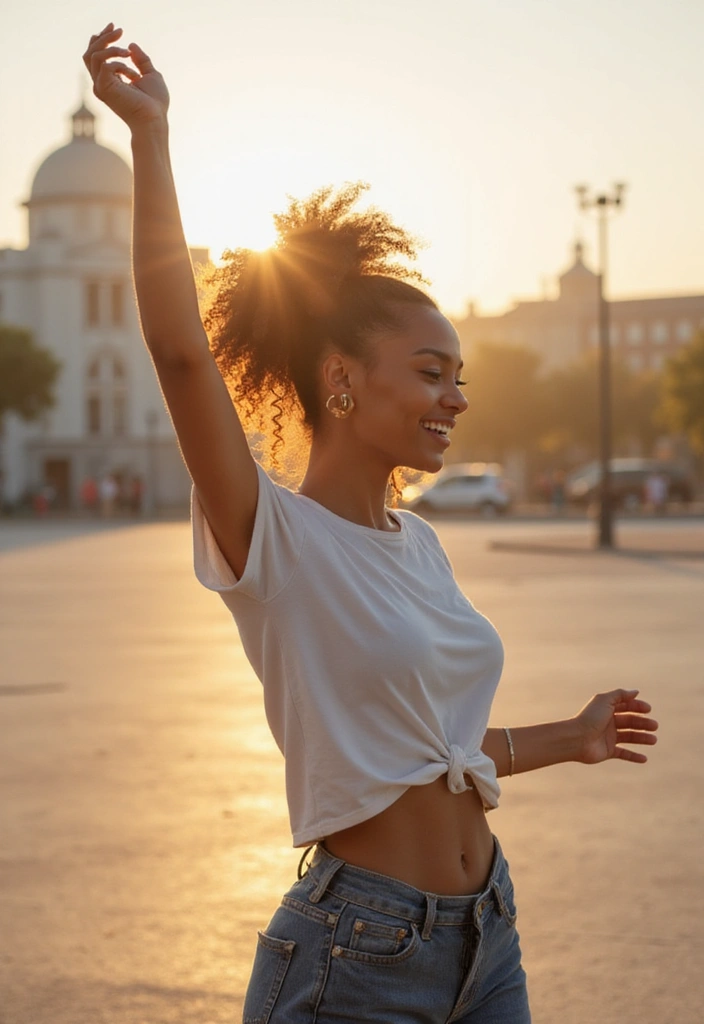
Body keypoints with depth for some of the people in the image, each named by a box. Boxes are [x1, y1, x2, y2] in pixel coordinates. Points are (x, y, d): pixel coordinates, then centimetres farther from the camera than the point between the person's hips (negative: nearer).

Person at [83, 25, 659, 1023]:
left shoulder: (417, 541, 8)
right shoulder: (272, 540, -13)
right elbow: (181, 351, -28)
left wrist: (567, 740, 30)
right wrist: (150, 134, -31)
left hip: (485, 941, 7)